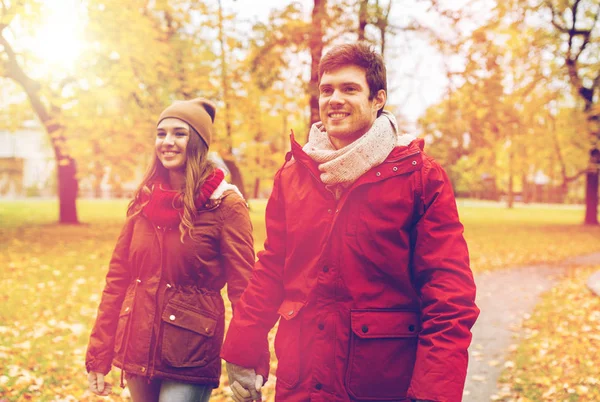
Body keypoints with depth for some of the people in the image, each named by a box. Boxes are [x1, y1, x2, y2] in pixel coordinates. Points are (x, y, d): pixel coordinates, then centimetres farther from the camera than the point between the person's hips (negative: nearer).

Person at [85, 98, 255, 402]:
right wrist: (98, 358, 6)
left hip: (190, 359, -5)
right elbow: (117, 279, 7)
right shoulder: (144, 201, 5)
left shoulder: (225, 205, -10)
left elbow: (243, 290, -12)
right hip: (137, 352, 5)